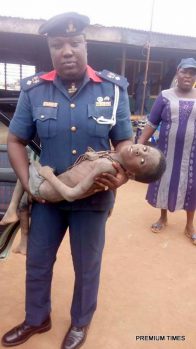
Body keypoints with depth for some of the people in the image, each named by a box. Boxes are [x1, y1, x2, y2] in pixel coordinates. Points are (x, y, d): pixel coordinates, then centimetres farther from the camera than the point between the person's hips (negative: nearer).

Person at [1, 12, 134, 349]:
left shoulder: (113, 88, -7)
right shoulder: (34, 90, -5)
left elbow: (124, 141, -2)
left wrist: (123, 173, -22)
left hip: (93, 197, -1)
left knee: (86, 266, 17)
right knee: (37, 262, 19)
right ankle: (36, 319, 49)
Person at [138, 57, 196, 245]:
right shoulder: (165, 96, -1)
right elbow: (151, 123, -2)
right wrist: (139, 145, -9)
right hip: (168, 151, 0)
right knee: (165, 183, 11)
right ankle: (163, 218, 36)